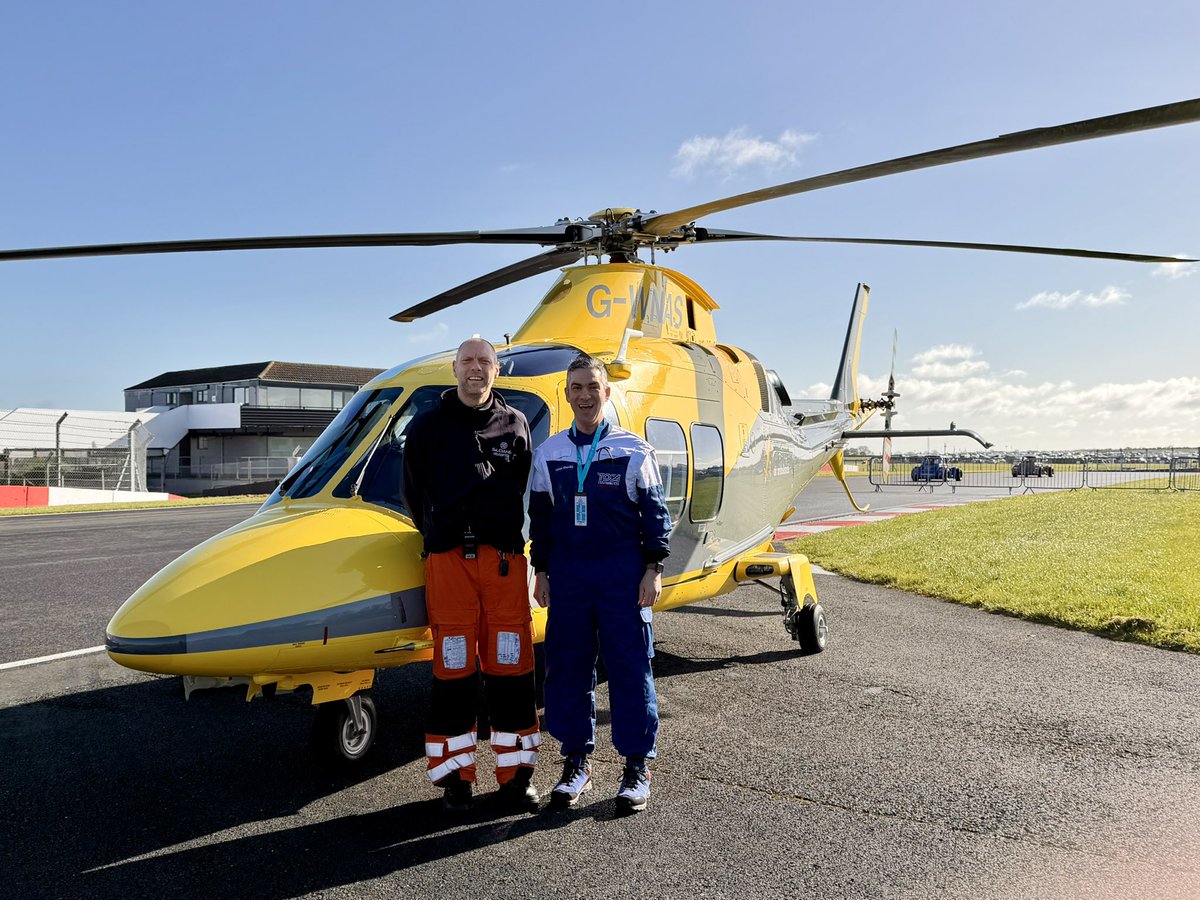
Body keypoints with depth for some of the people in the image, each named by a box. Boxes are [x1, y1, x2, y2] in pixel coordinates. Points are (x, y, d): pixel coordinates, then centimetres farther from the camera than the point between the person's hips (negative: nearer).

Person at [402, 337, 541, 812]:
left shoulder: (514, 424, 10)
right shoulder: (428, 426, 8)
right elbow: (413, 492, 13)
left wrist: (505, 534, 10)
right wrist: (439, 536, 10)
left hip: (504, 558, 1)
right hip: (448, 558, -1)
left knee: (511, 666, 4)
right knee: (452, 669, 4)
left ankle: (515, 773, 15)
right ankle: (454, 774, 15)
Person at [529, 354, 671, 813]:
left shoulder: (633, 449, 2)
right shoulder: (548, 453, 10)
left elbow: (654, 512, 3)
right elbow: (540, 517, 14)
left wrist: (653, 569, -4)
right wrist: (541, 572, 10)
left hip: (623, 572, -2)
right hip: (567, 573, 3)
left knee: (630, 668, 1)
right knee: (567, 668, 6)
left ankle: (637, 766, 15)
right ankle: (576, 761, 21)